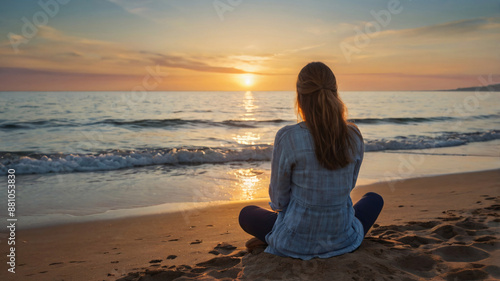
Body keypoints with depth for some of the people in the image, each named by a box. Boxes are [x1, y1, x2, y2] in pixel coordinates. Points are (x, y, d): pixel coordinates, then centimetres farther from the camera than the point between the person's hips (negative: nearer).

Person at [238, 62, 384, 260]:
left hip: (296, 242, -1)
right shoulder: (354, 136, -10)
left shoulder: (287, 138, -22)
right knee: (375, 199, 31)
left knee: (246, 214, 28)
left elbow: (278, 200, -10)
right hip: (341, 239, 1)